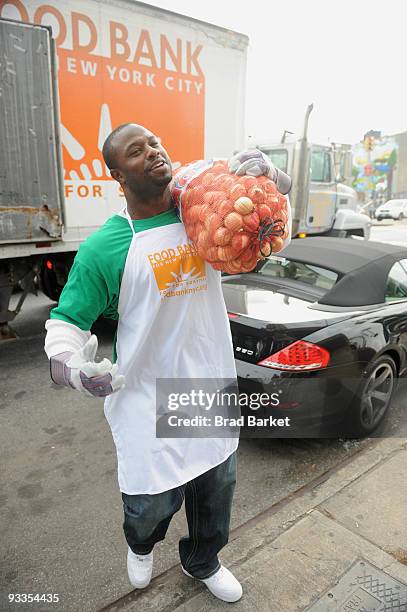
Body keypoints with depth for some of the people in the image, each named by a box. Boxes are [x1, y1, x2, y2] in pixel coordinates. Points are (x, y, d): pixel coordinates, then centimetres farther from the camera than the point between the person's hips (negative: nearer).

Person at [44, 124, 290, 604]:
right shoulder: (102, 248, -14)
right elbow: (66, 320, -7)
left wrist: (263, 168, -13)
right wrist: (65, 365, -28)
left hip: (212, 384, 4)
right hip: (148, 398, -4)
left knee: (215, 486, 22)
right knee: (151, 501, 11)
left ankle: (202, 562, 56)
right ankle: (141, 547, 53)